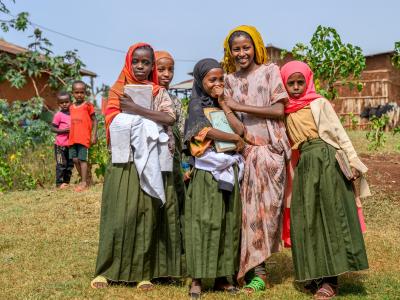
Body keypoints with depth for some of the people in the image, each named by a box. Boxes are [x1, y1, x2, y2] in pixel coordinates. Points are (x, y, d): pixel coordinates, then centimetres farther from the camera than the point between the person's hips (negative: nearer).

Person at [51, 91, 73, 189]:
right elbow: (53, 128, -8)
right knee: (61, 164, -5)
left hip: (70, 143, 6)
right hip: (60, 145, -6)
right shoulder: (58, 115, -7)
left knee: (70, 164, 11)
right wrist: (63, 130, -21)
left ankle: (66, 181, 20)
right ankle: (59, 183, 1)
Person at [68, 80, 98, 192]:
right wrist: (70, 136, 12)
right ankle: (84, 180, 18)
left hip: (84, 138, -6)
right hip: (73, 138, 6)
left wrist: (94, 135, -8)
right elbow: (72, 122, 16)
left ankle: (84, 182, -2)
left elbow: (94, 121, -2)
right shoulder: (71, 107, 12)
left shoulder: (88, 105, -3)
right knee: (75, 159, 7)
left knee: (82, 159, -6)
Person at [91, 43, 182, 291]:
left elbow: (170, 118, -7)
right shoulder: (118, 91, 8)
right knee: (119, 214, -3)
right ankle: (107, 270, 6)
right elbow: (115, 124, -3)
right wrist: (149, 124, -12)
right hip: (124, 162, -1)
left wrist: (137, 110, -13)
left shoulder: (159, 92, 10)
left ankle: (144, 271, 7)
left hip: (152, 163, 1)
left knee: (148, 214, 0)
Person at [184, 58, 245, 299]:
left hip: (230, 171, 6)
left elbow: (241, 130, 1)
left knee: (229, 222, 4)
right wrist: (234, 138, -7)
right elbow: (206, 130, -16)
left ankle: (222, 277, 11)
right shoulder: (197, 104, 2)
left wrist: (223, 104, 2)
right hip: (207, 172, -5)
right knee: (204, 222, -7)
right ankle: (197, 279, -3)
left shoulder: (224, 105, 17)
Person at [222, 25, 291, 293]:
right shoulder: (230, 80, 14)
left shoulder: (270, 71, 4)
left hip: (270, 149, -3)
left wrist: (240, 106, -10)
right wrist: (244, 135, -10)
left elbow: (279, 110, -6)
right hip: (243, 150, 3)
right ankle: (255, 268, 5)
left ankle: (255, 270, -2)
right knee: (246, 207, -1)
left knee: (264, 206, -6)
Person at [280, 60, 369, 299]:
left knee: (330, 215, -5)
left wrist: (353, 161, -9)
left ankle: (330, 279, -3)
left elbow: (339, 132, -3)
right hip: (305, 165, 6)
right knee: (308, 218, 5)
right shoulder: (288, 112, 15)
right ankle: (317, 275, 14)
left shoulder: (319, 103, 0)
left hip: (326, 160, -6)